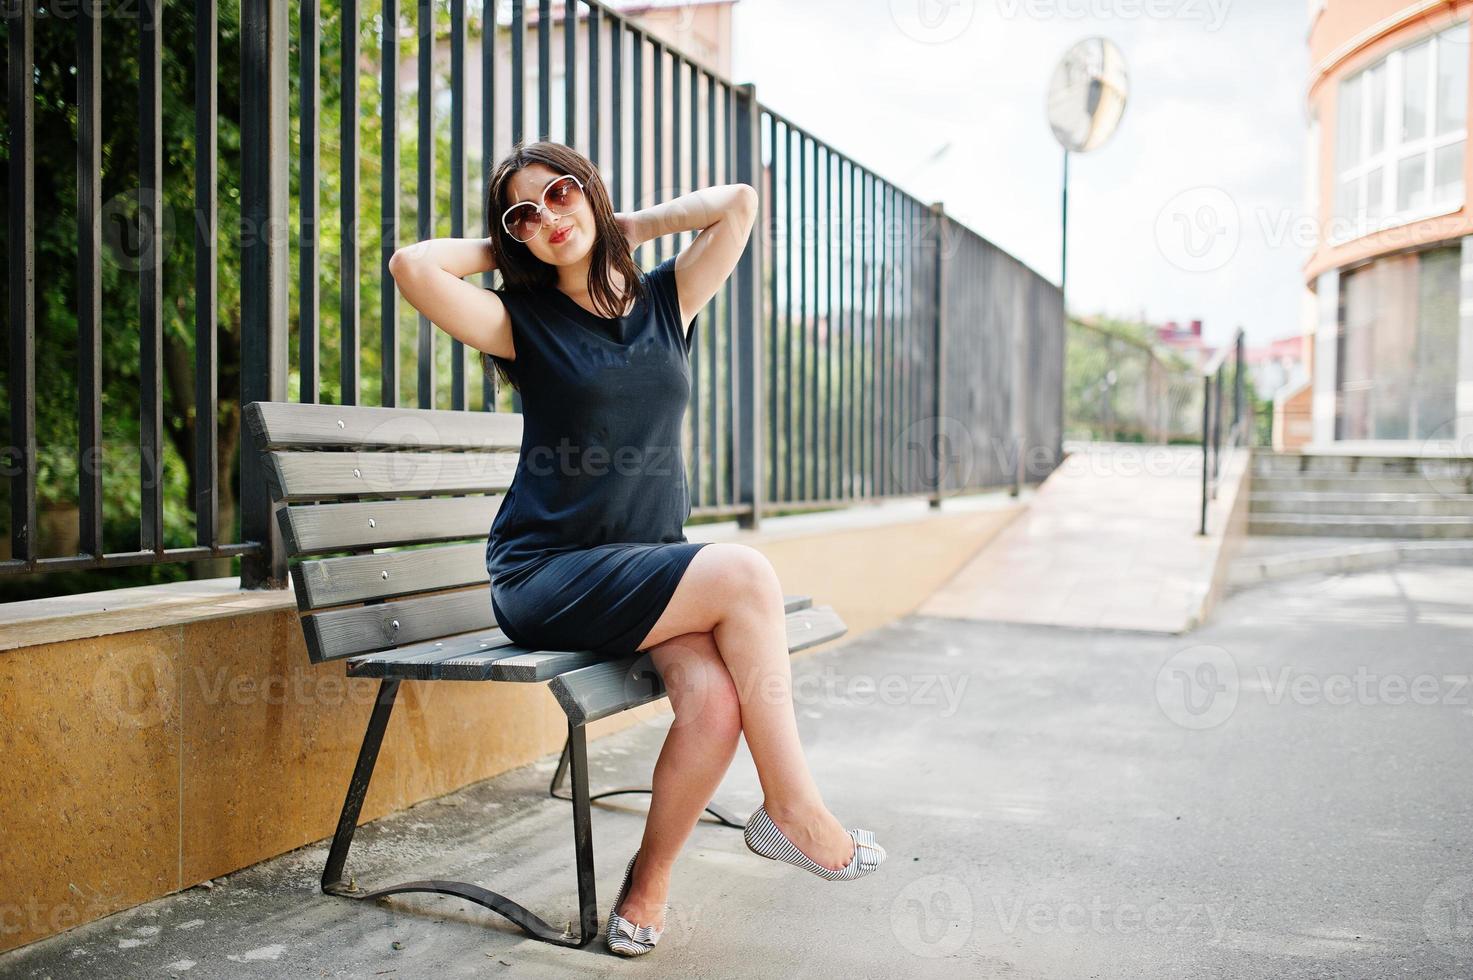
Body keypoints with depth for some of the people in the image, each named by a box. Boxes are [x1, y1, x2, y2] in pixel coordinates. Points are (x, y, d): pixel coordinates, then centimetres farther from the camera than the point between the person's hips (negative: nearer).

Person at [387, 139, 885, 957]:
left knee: (715, 699, -27)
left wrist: (628, 226, 15)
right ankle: (791, 805, -13)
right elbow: (411, 265, -12)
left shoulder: (666, 300, 14)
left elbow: (738, 203, 12)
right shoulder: (524, 321, 3)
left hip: (651, 572, 4)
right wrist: (500, 248, 5)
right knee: (743, 573, -27)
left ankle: (647, 885, -5)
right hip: (548, 578, -4)